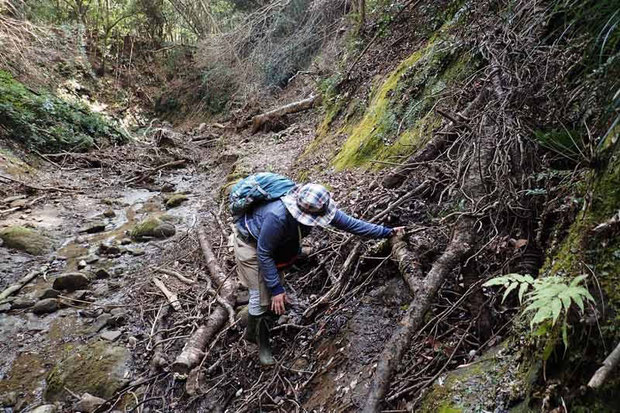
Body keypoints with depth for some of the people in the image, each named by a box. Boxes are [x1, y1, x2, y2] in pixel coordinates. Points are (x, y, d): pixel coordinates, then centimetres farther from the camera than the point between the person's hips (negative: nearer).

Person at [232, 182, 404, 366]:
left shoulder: (318, 206, -25)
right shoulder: (278, 217, -45)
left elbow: (349, 223, -13)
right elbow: (264, 254, -32)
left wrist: (387, 232, -10)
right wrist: (276, 288, -28)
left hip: (275, 240, 7)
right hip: (249, 241, -7)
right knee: (261, 294, -9)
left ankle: (252, 332, 36)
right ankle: (262, 344, 14)